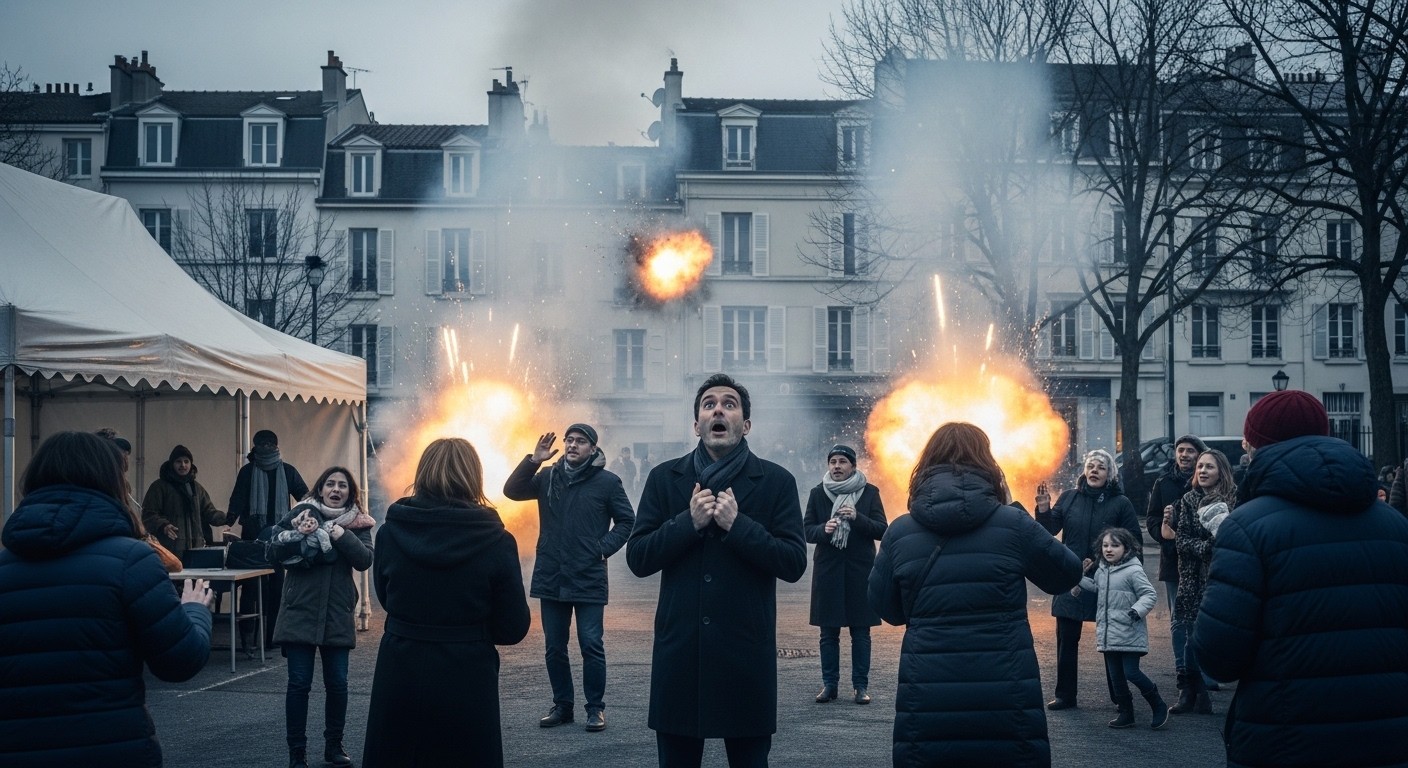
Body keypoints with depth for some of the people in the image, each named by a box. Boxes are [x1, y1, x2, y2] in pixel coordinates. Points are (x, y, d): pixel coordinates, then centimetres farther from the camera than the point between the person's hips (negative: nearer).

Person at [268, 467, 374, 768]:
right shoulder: (301, 514, 1)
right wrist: (295, 532, -20)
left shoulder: (358, 524, 5)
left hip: (337, 614, 2)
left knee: (337, 683, 6)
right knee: (299, 683, -3)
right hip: (300, 611, -1)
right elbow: (274, 553, -3)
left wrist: (343, 536, -22)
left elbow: (365, 560, -9)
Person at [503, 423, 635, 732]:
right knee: (554, 647, 10)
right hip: (551, 578, 4)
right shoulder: (548, 477, 7)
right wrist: (533, 460, -12)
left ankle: (596, 708, 8)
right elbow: (512, 490, -2)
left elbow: (626, 521, 3)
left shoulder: (607, 482, -2)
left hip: (589, 579, -4)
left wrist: (604, 548, -9)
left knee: (591, 646, -3)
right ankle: (562, 705, 21)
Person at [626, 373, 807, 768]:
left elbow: (795, 564, -5)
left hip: (747, 651, -1)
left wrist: (738, 525, -16)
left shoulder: (776, 481, 2)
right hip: (679, 650, 2)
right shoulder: (664, 479, 7)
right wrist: (688, 522, -12)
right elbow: (638, 559, 1)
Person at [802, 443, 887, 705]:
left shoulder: (870, 493, 2)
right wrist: (823, 529, -15)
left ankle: (860, 686, 7)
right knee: (828, 633, 5)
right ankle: (829, 684, 12)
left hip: (860, 570, -1)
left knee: (860, 632, 1)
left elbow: (882, 530, -2)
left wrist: (857, 518, -18)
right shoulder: (817, 494, 7)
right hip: (827, 570, 1)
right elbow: (806, 529, 6)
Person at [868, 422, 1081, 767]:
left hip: (927, 702, 1)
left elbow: (886, 608, 10)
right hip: (1007, 702, -1)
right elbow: (1067, 575, 10)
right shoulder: (1013, 525, -5)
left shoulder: (899, 532, 0)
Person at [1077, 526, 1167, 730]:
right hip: (1108, 635, 8)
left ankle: (1159, 706, 9)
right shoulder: (1101, 571, 11)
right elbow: (1096, 588, 28)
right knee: (1114, 675, 10)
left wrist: (1137, 610, -28)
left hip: (1129, 634, -8)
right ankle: (1126, 712, 22)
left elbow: (1150, 594, -14)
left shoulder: (1133, 571, -13)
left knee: (1131, 672, -10)